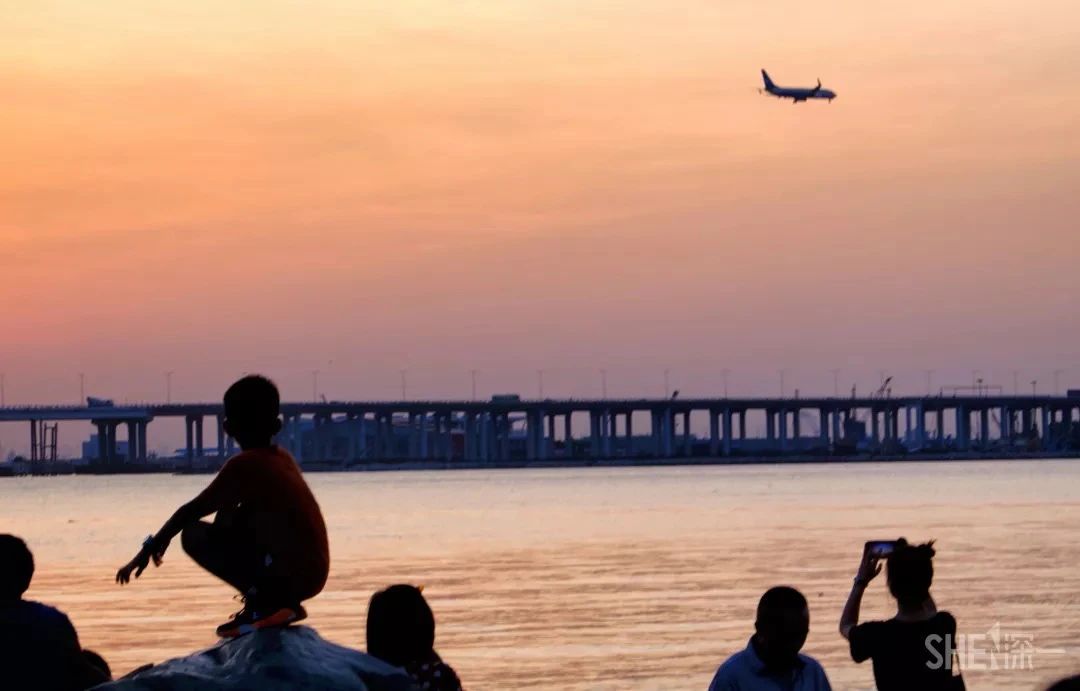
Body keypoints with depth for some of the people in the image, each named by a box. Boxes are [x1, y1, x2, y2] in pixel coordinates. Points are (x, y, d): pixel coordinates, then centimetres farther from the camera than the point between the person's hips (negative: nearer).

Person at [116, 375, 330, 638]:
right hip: (314, 573, 8)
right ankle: (269, 600, 15)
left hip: (288, 574, -8)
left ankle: (264, 603, -9)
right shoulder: (283, 459, 16)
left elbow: (191, 511, -7)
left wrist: (149, 549, 4)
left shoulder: (244, 464, -9)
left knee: (194, 534, -3)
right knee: (228, 524, 26)